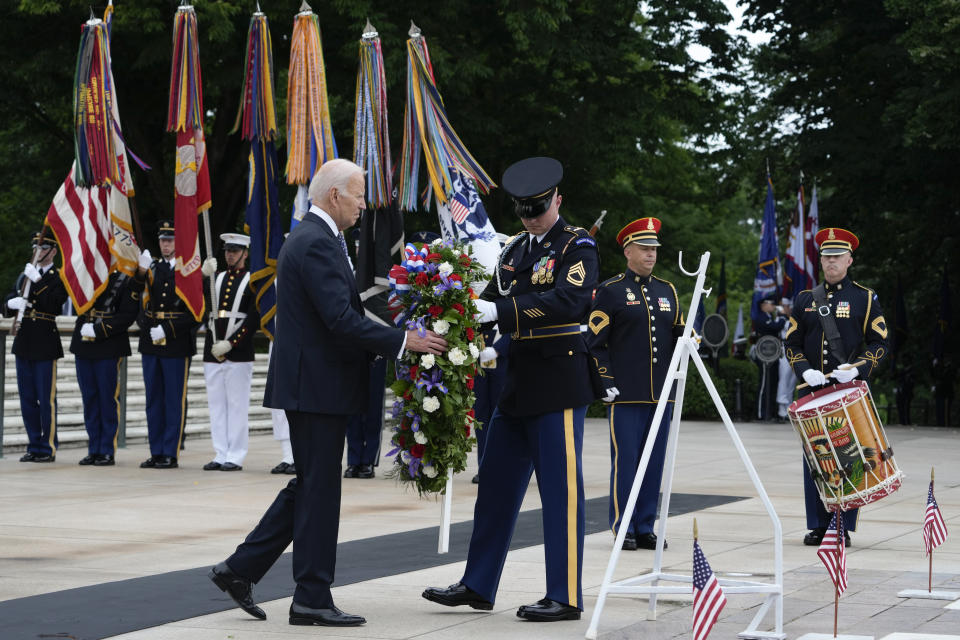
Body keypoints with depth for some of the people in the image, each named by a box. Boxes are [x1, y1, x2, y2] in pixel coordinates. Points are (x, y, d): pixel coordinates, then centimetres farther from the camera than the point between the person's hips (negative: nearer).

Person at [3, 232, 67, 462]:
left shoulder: (60, 278, -2)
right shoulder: (24, 276, 16)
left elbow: (53, 305, -17)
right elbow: (7, 308, 14)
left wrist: (36, 281, -19)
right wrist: (13, 303, -9)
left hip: (45, 344, -6)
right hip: (23, 343, 6)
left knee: (46, 399, -4)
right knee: (27, 398, 9)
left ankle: (48, 447, 2)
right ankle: (34, 446, 16)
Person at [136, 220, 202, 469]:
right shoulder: (151, 269, 13)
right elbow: (142, 306, 13)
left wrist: (168, 329, -16)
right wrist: (148, 327, -6)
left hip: (177, 344, -5)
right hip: (151, 344, 5)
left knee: (175, 400, -2)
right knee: (154, 399, 8)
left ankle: (170, 454, 2)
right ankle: (156, 453, 14)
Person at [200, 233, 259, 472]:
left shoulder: (252, 281, -1)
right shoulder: (217, 277, 14)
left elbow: (253, 319, -8)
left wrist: (229, 344, -15)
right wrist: (204, 276, -9)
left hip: (239, 352, -5)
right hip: (212, 351, 5)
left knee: (237, 405, -2)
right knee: (216, 405, 7)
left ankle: (235, 457, 2)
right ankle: (220, 455, 11)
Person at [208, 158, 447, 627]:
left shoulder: (308, 237, 17)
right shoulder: (317, 243, -17)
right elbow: (341, 319, -25)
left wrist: (393, 340, 12)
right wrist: (403, 341, -21)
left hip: (310, 383, 10)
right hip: (317, 386, -10)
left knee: (310, 486, 16)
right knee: (318, 489, -3)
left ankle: (240, 568, 18)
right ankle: (312, 599, 4)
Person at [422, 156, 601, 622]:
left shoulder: (577, 245, -6)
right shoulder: (515, 249, 16)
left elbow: (569, 300, -21)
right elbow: (500, 301, 14)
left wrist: (500, 310, -27)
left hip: (559, 379, -7)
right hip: (518, 378, 8)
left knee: (559, 487, -5)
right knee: (496, 482, 11)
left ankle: (565, 596, 0)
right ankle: (477, 585, 20)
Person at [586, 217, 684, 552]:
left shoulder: (667, 291, 15)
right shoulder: (611, 291, -1)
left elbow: (679, 334, 20)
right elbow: (595, 342, -3)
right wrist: (606, 382, -10)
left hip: (661, 395, 5)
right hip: (626, 395, -5)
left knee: (654, 463, 7)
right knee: (625, 461, -4)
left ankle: (646, 527, 14)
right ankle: (624, 528, 4)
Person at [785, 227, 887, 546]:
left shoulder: (865, 298, 4)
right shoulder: (805, 299, 11)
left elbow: (879, 343, 1)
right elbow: (792, 344, 11)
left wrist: (857, 368, -15)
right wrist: (805, 370, -7)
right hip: (812, 393, 3)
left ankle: (843, 527, 3)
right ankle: (818, 526, 9)